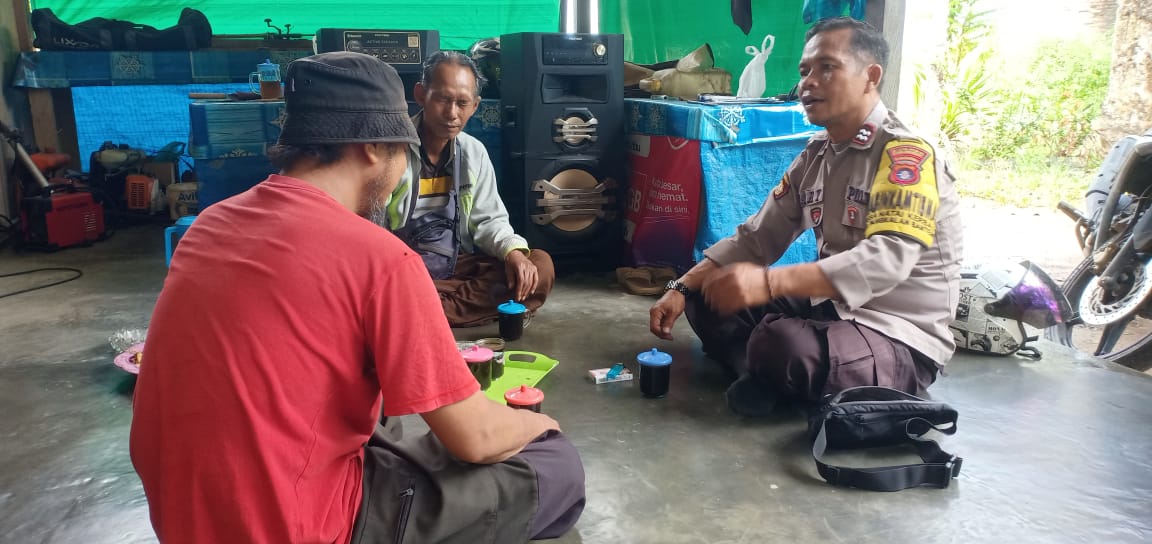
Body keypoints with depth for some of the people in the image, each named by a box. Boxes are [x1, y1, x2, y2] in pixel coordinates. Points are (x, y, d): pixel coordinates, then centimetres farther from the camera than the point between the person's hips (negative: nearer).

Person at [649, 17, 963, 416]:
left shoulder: (905, 154, -17)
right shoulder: (814, 156, 7)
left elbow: (888, 259, -32)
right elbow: (756, 238, 9)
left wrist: (768, 282, -42)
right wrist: (681, 289, -4)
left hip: (901, 341, -7)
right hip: (830, 309, 8)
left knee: (782, 344, -36)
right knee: (706, 298, 0)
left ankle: (771, 377, -4)